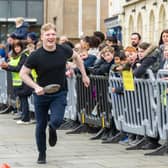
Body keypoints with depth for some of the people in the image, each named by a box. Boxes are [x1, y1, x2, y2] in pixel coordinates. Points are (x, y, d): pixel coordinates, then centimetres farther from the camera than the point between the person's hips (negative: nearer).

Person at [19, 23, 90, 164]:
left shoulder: (64, 50, -9)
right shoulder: (36, 56, -16)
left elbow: (77, 57, 13)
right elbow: (23, 73, -9)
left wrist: (84, 75, 14)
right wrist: (36, 87, -22)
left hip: (59, 94, 1)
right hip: (41, 94, 0)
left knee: (56, 120, -18)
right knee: (41, 125, 7)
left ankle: (53, 129, 22)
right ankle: (42, 153, 30)